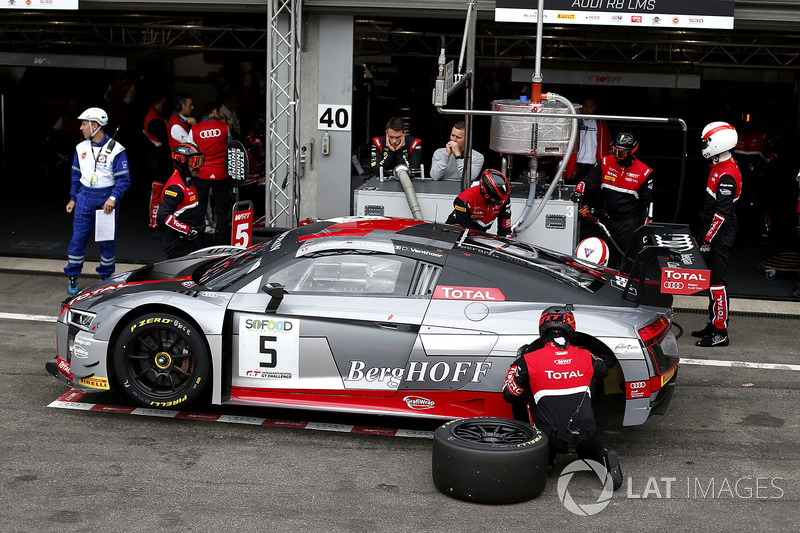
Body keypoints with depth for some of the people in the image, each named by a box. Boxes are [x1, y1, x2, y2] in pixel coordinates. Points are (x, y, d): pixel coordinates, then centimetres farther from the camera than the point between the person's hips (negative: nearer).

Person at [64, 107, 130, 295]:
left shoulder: (115, 150, -9)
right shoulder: (81, 148, 7)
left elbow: (123, 179, -9)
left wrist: (113, 198, -22)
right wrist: (73, 198, 15)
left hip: (106, 200, -3)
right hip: (85, 198, 3)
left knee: (107, 241, 4)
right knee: (78, 238, -1)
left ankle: (105, 276, 20)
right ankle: (72, 278, 8)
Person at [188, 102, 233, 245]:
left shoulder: (194, 129, -1)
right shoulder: (224, 127, -3)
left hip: (201, 175, 1)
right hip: (221, 174, -1)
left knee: (199, 210, 10)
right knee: (222, 210, 7)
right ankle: (221, 240, 9)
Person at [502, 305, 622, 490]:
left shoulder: (530, 360, -7)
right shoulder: (585, 357, 2)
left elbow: (509, 395, 5)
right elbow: (603, 370, 26)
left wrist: (518, 361, 18)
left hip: (552, 439, -2)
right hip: (585, 437, 2)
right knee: (595, 452, 34)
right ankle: (606, 460, -2)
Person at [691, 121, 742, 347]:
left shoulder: (727, 175, -20)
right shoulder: (720, 168, 14)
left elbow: (722, 212, -23)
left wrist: (708, 239, -22)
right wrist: (704, 233, 23)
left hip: (721, 235, -11)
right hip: (716, 232, 11)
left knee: (717, 280, -9)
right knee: (711, 277, 17)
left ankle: (721, 333, -7)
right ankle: (714, 323, 27)